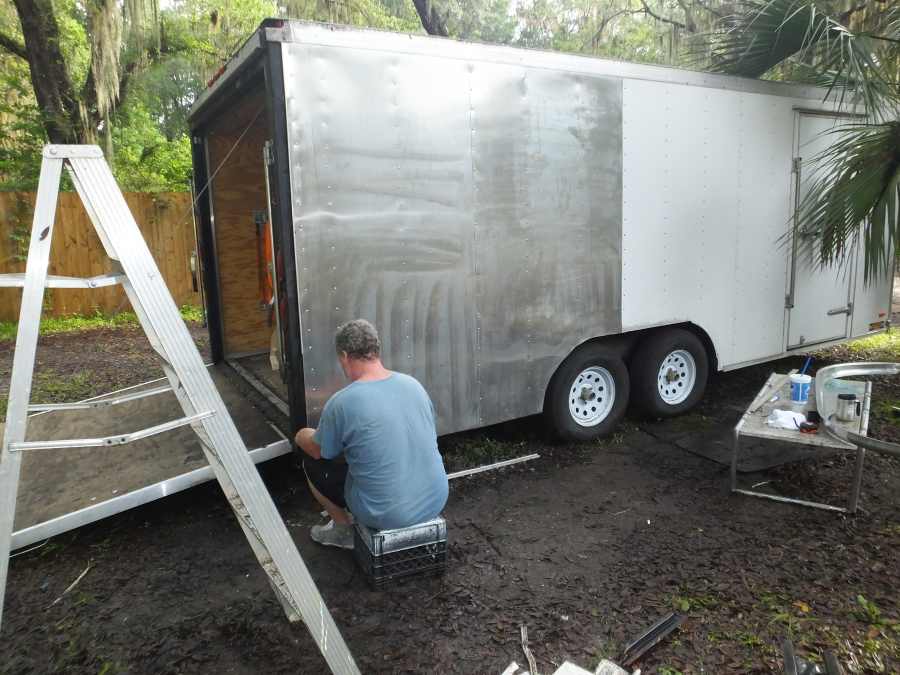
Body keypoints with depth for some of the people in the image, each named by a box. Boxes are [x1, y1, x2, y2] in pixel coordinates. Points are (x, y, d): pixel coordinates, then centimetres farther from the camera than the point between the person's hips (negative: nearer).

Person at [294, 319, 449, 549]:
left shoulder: (341, 402, -19)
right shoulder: (413, 384, -2)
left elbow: (318, 451, -1)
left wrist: (302, 437, 22)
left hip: (389, 516, -5)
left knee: (312, 463, 14)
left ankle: (343, 529, 24)